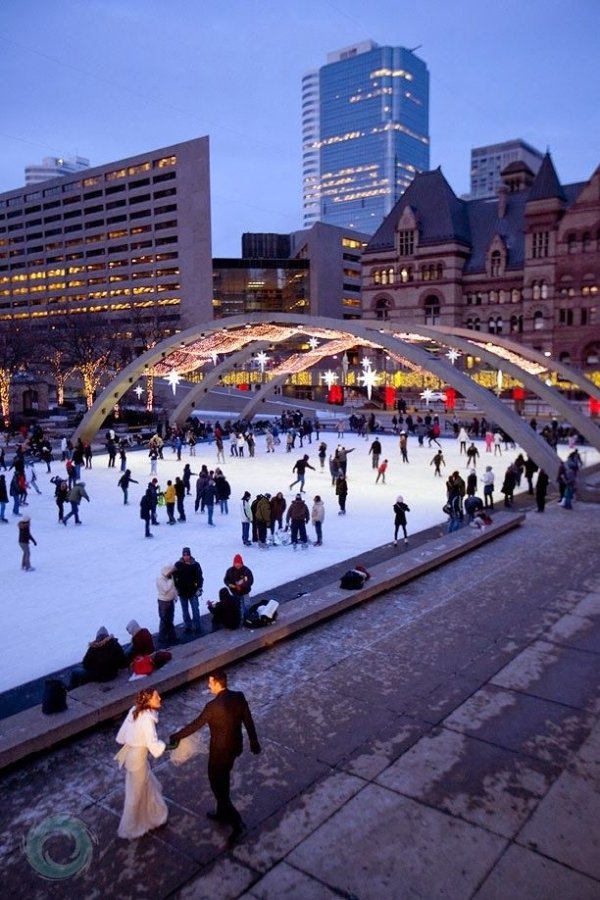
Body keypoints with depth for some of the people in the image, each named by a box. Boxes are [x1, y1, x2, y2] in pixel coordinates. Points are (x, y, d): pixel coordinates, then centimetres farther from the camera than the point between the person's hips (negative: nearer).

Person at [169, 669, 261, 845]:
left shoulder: (213, 706, -29)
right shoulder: (239, 697, -10)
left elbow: (195, 725, -17)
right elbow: (248, 721, 1)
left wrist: (176, 736, -3)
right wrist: (254, 742, 14)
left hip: (220, 751, -7)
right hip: (235, 747, 7)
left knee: (217, 785, 10)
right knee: (223, 780, 27)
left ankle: (237, 823, 10)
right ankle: (222, 813, 44)